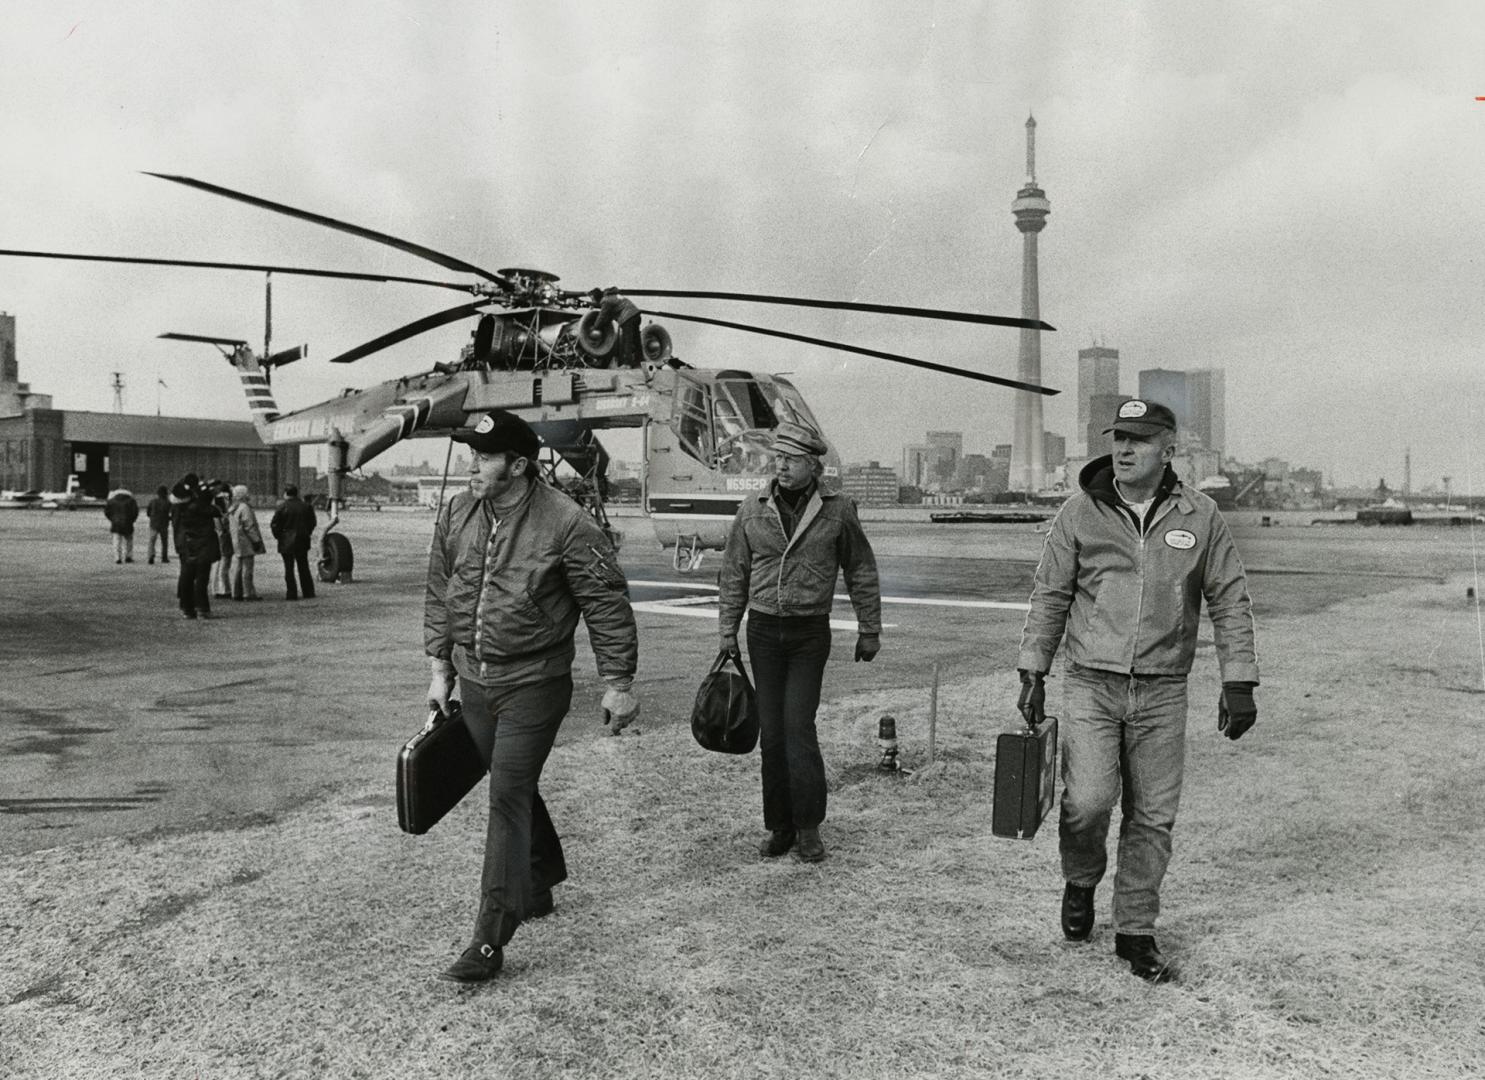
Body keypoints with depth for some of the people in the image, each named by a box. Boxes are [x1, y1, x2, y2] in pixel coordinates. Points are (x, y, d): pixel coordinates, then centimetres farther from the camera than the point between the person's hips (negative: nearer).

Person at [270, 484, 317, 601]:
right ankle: (309, 592, 14)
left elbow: (274, 524, -11)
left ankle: (292, 594, 2)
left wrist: (278, 536, 1)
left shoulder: (282, 507, -11)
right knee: (304, 567, 12)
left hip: (287, 543, -4)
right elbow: (313, 522, 8)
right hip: (302, 542, 4)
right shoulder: (306, 506, 1)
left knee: (289, 569, 2)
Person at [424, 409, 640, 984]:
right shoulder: (455, 514, 0)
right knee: (514, 789, 20)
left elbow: (608, 605, -11)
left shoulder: (566, 524, -18)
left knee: (508, 798, -8)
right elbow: (439, 595, 11)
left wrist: (618, 684, -9)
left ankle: (490, 940, -2)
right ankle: (540, 881, 44)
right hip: (474, 682, 6)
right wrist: (440, 668, 10)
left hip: (534, 684, -6)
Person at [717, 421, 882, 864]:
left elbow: (861, 573, 7)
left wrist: (869, 629, 8)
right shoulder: (752, 511, 3)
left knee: (798, 727, -11)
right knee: (771, 732, 5)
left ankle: (808, 827, 2)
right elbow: (734, 574, 10)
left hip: (811, 632, -2)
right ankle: (779, 827, 16)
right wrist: (728, 628, 8)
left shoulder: (837, 512, -2)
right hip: (763, 630, 2)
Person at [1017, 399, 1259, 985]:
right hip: (1091, 686, -1)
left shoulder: (1200, 516, 2)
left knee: (1152, 818, 5)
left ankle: (1135, 933, 22)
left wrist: (1238, 683, 0)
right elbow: (1049, 596, 5)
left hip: (1162, 693, 1)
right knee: (1088, 800, -14)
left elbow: (1230, 601, 6)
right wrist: (1032, 674, 1)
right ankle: (1080, 882, 18)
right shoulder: (1080, 512, 0)